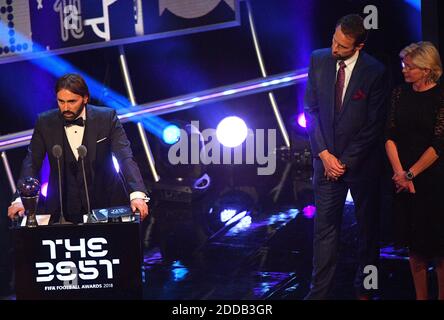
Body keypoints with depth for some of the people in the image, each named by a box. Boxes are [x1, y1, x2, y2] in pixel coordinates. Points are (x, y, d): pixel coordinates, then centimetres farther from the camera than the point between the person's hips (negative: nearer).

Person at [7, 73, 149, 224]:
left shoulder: (107, 118, -7)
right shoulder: (45, 123, -3)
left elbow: (125, 157, -15)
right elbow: (31, 163, -4)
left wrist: (137, 194, -31)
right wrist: (20, 199, -21)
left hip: (104, 203, -1)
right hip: (62, 207, 1)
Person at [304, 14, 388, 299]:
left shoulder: (375, 72, -14)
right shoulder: (319, 60, -4)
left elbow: (374, 125, -11)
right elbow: (311, 108, 1)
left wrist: (346, 161, -11)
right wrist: (324, 154, -7)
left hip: (362, 162, -2)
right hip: (327, 159, 2)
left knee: (368, 227, 13)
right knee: (325, 227, 3)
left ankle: (364, 289, 30)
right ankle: (319, 291, 10)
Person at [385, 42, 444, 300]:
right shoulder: (400, 94, 5)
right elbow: (391, 135, 3)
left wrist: (410, 174, -10)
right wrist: (399, 172, -8)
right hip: (404, 179, 5)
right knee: (414, 243, 10)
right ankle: (420, 295, 20)